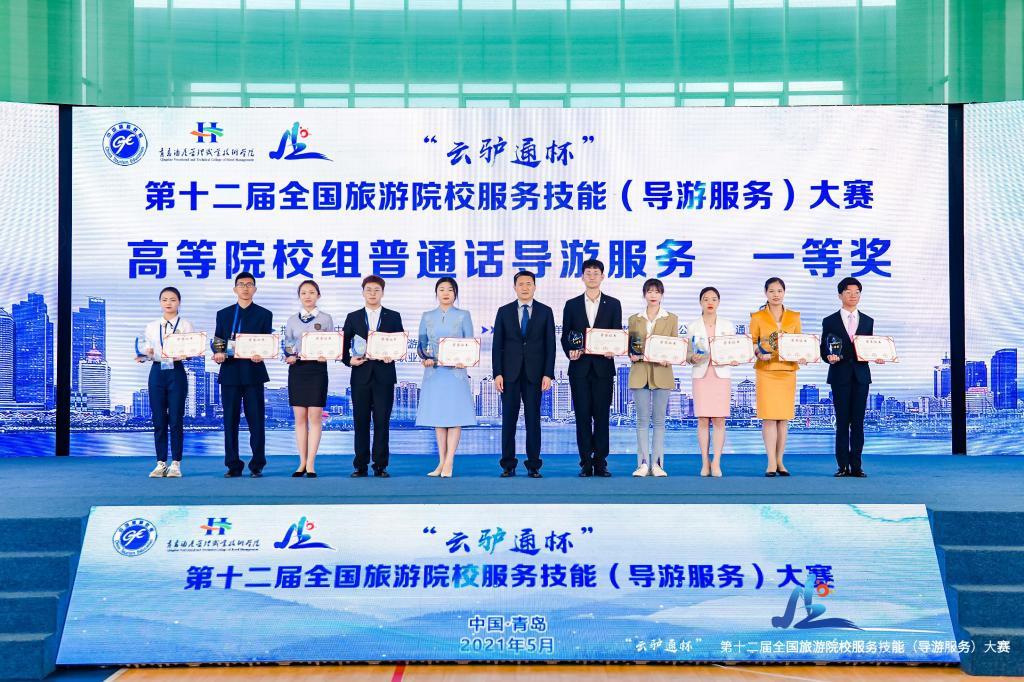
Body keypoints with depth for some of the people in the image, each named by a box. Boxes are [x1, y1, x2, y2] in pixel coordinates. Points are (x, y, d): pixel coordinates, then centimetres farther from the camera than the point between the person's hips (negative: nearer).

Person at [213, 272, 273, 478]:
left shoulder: (264, 314, 9)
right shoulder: (223, 314, 15)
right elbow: (217, 342, 12)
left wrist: (260, 355, -18)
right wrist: (217, 353, -10)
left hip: (253, 372, -2)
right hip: (229, 373, 2)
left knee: (256, 420, -1)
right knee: (230, 420, 3)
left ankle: (257, 465, 5)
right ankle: (233, 465, 9)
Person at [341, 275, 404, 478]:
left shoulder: (393, 317, 9)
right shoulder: (353, 317, 11)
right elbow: (343, 344, 11)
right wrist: (349, 360, -6)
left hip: (384, 376, -1)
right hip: (361, 376, 1)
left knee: (382, 421, -1)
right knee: (361, 421, 3)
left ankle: (380, 466, 6)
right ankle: (360, 466, 9)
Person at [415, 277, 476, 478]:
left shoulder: (463, 316, 5)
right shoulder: (427, 317, 10)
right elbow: (421, 344, 10)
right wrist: (425, 358, -11)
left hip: (455, 371, -2)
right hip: (434, 371, 2)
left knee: (455, 416, -4)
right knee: (437, 417, 5)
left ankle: (449, 463, -3)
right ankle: (441, 462, 11)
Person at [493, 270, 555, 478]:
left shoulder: (545, 312, 6)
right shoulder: (504, 311, 8)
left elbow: (550, 344, 3)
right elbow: (497, 345, 5)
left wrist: (548, 374, -5)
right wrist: (497, 373, -4)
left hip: (534, 373, 0)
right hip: (510, 373, 1)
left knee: (533, 419, 2)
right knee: (508, 418, 2)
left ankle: (533, 466, 7)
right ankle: (508, 465, 8)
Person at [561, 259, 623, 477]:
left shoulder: (613, 304, 8)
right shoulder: (572, 305, 10)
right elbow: (565, 337, 8)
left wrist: (612, 350, -15)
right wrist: (570, 351, -11)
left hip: (603, 367, 0)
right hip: (580, 368, 1)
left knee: (602, 416, 1)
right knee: (583, 416, 1)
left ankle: (601, 463, 6)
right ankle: (586, 463, 6)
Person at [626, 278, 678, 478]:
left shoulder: (671, 319, 8)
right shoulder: (634, 319, 11)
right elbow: (630, 345, 12)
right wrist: (631, 355, -9)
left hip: (661, 373, -1)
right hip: (640, 373, 1)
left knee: (659, 419, 1)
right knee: (642, 419, 1)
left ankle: (657, 463, 5)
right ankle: (643, 463, 4)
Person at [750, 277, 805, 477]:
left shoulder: (794, 317, 11)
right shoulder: (757, 317, 3)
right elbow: (752, 342, 4)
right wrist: (759, 353, -16)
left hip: (787, 371, 3)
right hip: (766, 371, -3)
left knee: (784, 417, 4)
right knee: (768, 416, -7)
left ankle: (780, 461, 11)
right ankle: (771, 463, -4)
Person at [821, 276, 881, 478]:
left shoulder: (867, 321, 14)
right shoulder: (830, 321, 6)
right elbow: (824, 350, 3)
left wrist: (876, 356, -7)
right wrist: (830, 357, -17)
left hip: (861, 375, 2)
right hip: (840, 376, -2)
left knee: (858, 422, 1)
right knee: (842, 422, -1)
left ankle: (856, 466, 5)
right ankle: (843, 466, 3)